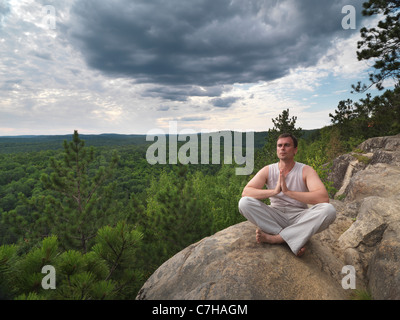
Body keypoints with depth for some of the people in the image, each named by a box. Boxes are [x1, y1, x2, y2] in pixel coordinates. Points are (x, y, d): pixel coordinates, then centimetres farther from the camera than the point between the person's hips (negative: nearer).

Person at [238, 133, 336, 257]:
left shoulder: (305, 170, -6)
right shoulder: (268, 170, -2)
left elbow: (324, 198, -23)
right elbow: (245, 192, -15)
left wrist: (288, 192, -29)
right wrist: (274, 191, -29)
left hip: (299, 217, -1)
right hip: (276, 217, 1)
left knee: (329, 210, -29)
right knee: (244, 202, -23)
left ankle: (274, 238, -28)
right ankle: (294, 240, -24)